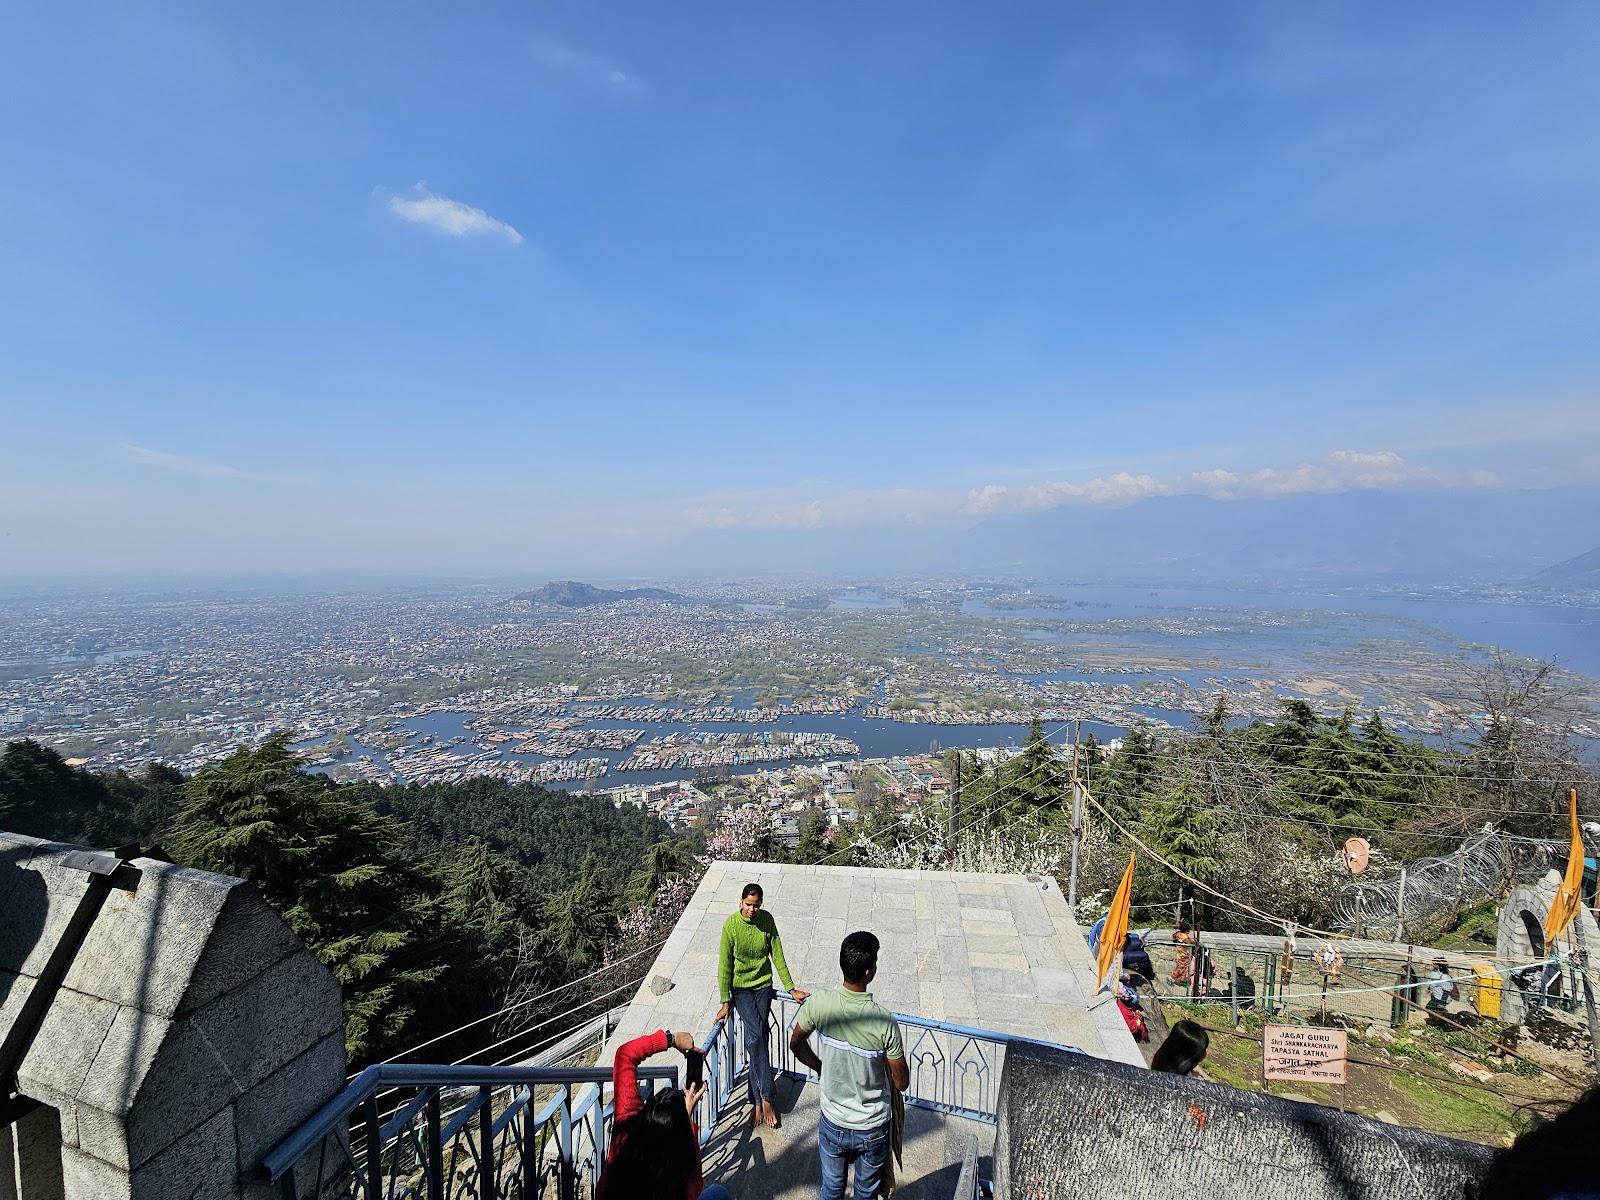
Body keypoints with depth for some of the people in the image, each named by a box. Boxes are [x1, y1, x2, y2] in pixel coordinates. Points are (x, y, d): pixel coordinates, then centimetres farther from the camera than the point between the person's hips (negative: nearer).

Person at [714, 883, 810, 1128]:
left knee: (756, 1039, -3)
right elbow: (725, 965, -11)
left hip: (763, 986, 2)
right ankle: (766, 1098, -7)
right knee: (757, 1037, -17)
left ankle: (756, 1102, 9)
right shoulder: (731, 925, -18)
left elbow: (778, 956, -3)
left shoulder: (767, 920, -11)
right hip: (741, 987, -2)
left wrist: (791, 988, -1)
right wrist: (725, 1002, -9)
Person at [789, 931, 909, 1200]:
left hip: (833, 1124, 2)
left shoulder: (819, 1005, -23)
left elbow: (796, 1043, -3)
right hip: (873, 1128, -2)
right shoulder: (884, 1021, -31)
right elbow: (902, 1083, -16)